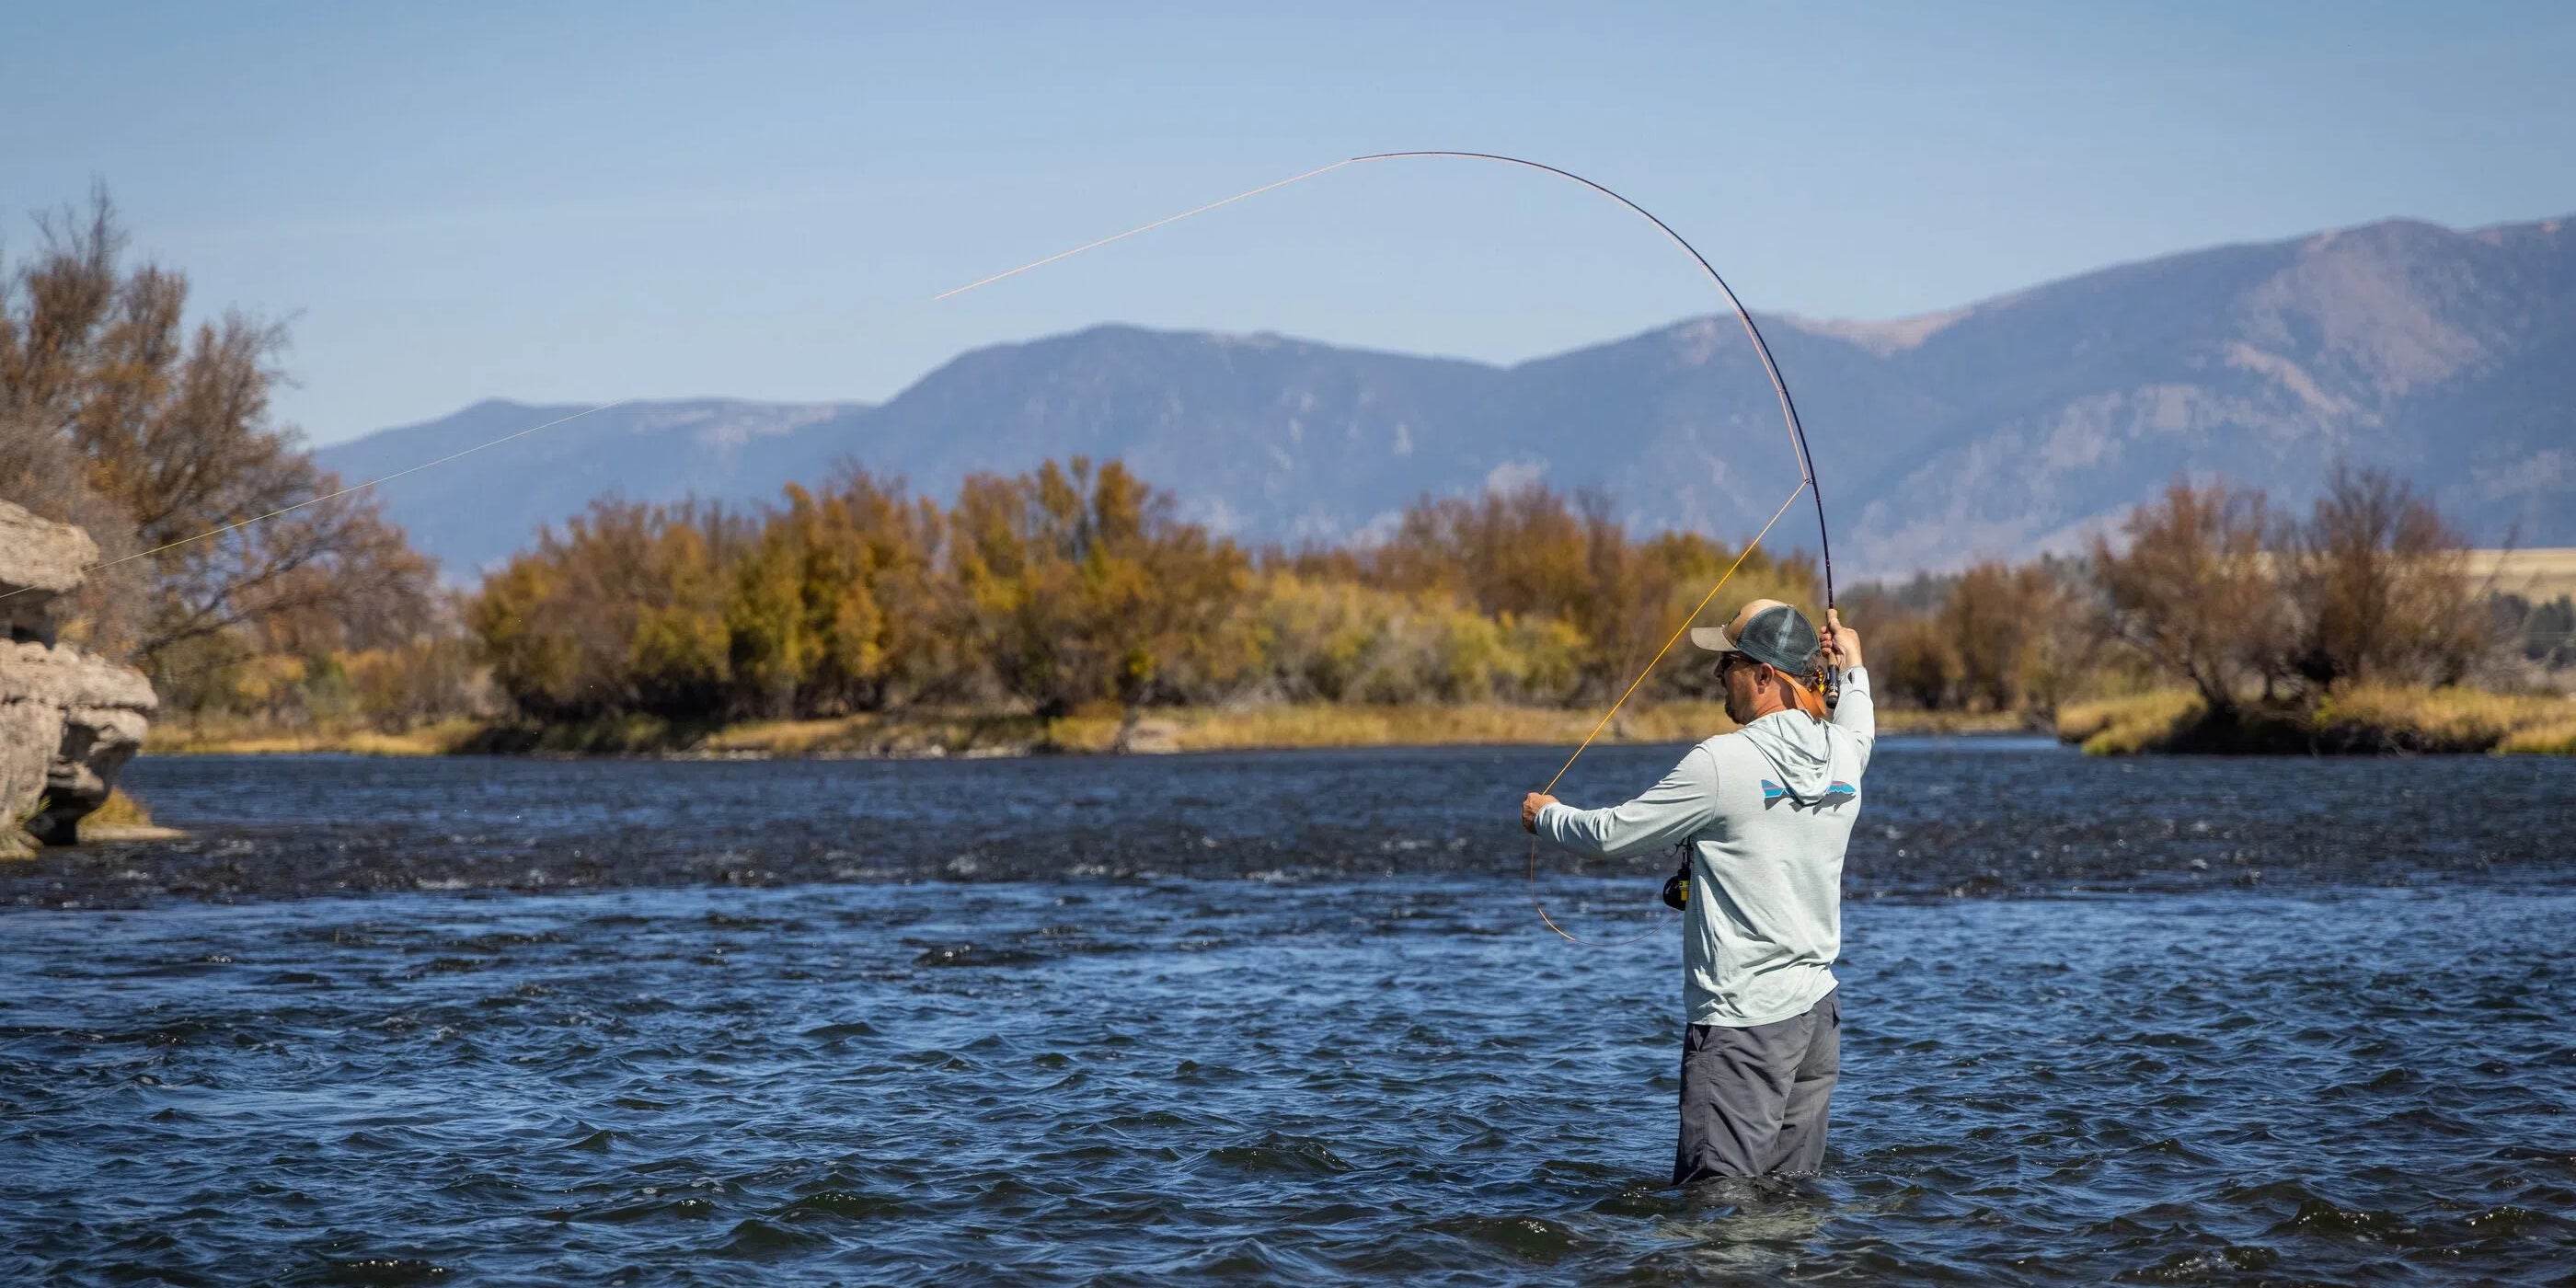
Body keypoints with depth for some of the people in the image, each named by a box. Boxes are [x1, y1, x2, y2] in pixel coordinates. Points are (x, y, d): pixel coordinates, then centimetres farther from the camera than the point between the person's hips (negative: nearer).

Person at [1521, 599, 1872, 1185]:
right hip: (1818, 1009, 8)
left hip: (1743, 1020, -8)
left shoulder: (1724, 762, -15)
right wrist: (1853, 667, 48)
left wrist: (1547, 815, 13)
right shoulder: (1843, 752, 5)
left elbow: (1611, 836, -6)